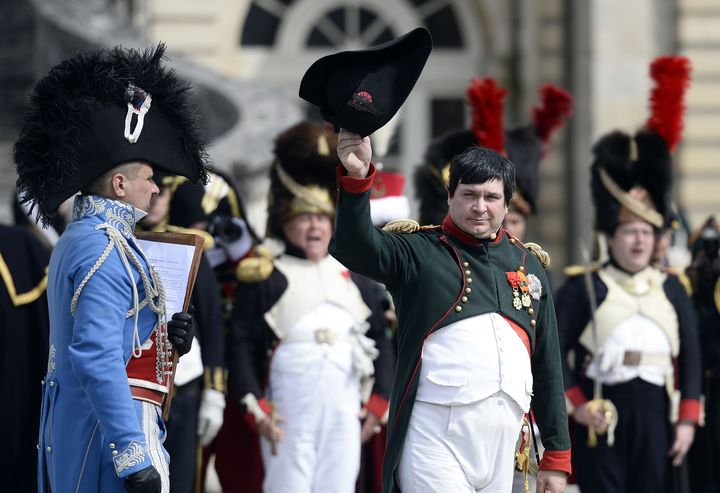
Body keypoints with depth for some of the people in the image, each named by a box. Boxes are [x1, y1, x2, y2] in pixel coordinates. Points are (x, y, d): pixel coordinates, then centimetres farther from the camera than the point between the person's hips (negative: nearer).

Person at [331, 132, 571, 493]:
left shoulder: (528, 265, 18)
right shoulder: (420, 253, 4)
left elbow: (548, 365, 19)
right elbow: (357, 247, -16)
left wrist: (557, 456, 15)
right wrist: (357, 178, -34)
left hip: (503, 440, 5)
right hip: (436, 435, -5)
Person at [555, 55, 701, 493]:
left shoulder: (672, 290, 10)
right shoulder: (583, 289, -2)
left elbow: (691, 357, 9)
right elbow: (555, 350, -5)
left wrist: (687, 419, 3)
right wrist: (576, 405, -13)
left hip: (655, 416, 4)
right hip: (602, 419, -4)